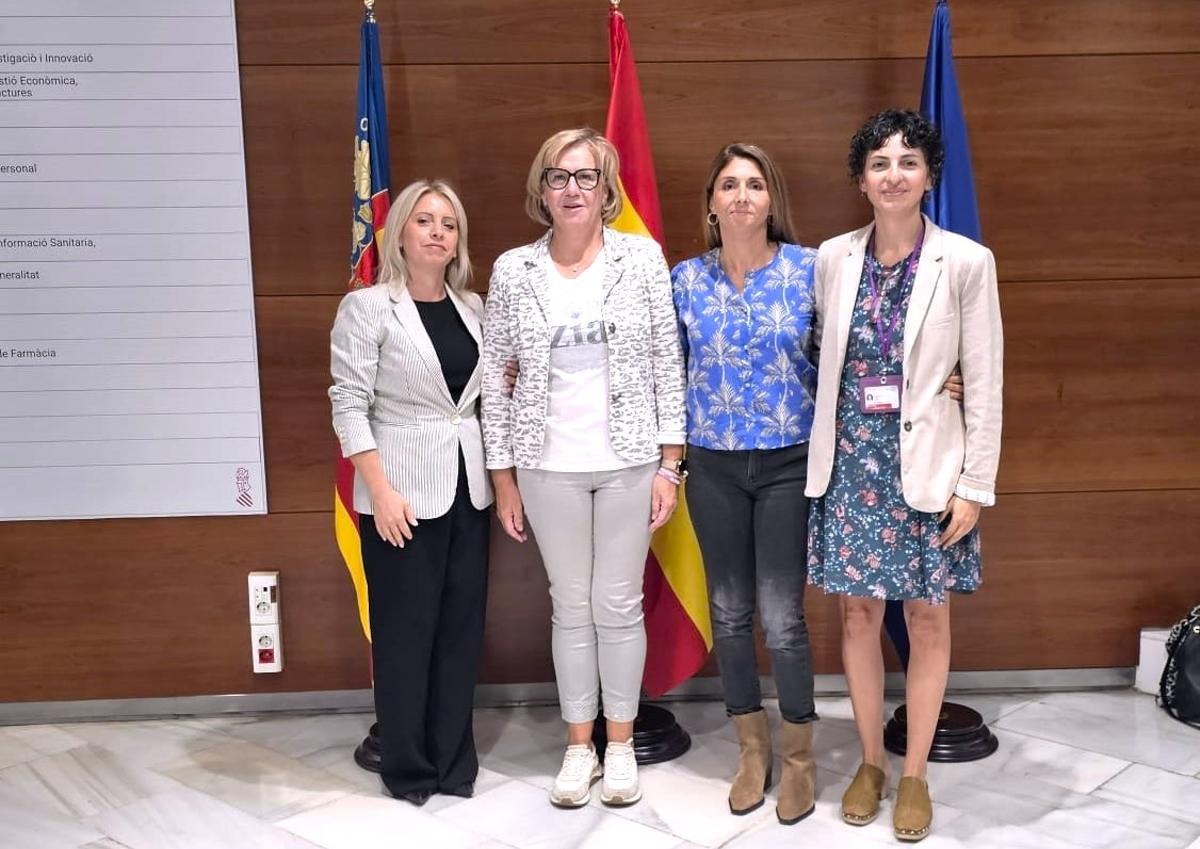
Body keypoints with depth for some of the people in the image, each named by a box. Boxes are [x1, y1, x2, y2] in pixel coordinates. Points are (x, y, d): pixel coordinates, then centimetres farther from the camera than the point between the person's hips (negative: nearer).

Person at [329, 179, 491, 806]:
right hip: (404, 493, -5)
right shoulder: (367, 307, -6)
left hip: (468, 488, 5)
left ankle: (454, 760, 25)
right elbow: (349, 405, -10)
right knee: (405, 630, 3)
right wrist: (382, 491, -16)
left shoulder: (472, 307, 10)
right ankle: (408, 766, 21)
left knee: (462, 626, 11)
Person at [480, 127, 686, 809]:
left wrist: (669, 465, -4)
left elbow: (669, 365, -1)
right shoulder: (513, 271, 0)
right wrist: (503, 477, 3)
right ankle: (580, 745, 27)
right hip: (549, 466, 1)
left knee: (620, 603, 8)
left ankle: (621, 742, 27)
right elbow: (495, 377, 3)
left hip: (630, 460, -1)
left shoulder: (643, 258, -2)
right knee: (572, 605, 11)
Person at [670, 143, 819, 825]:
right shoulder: (685, 279, 2)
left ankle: (799, 755, 21)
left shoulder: (809, 268, -4)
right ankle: (753, 748, 29)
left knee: (782, 614, -2)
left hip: (790, 463, -2)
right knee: (730, 610, 10)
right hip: (714, 467, 3)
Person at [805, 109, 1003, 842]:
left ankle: (915, 773, 27)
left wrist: (976, 485, -7)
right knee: (860, 614, 11)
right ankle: (871, 761, 30)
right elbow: (825, 362, 7)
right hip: (852, 460, 3)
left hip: (927, 465, -2)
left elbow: (985, 383, -5)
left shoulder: (968, 261, -7)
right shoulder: (833, 258, 2)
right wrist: (824, 459, 5)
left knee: (928, 618, 9)